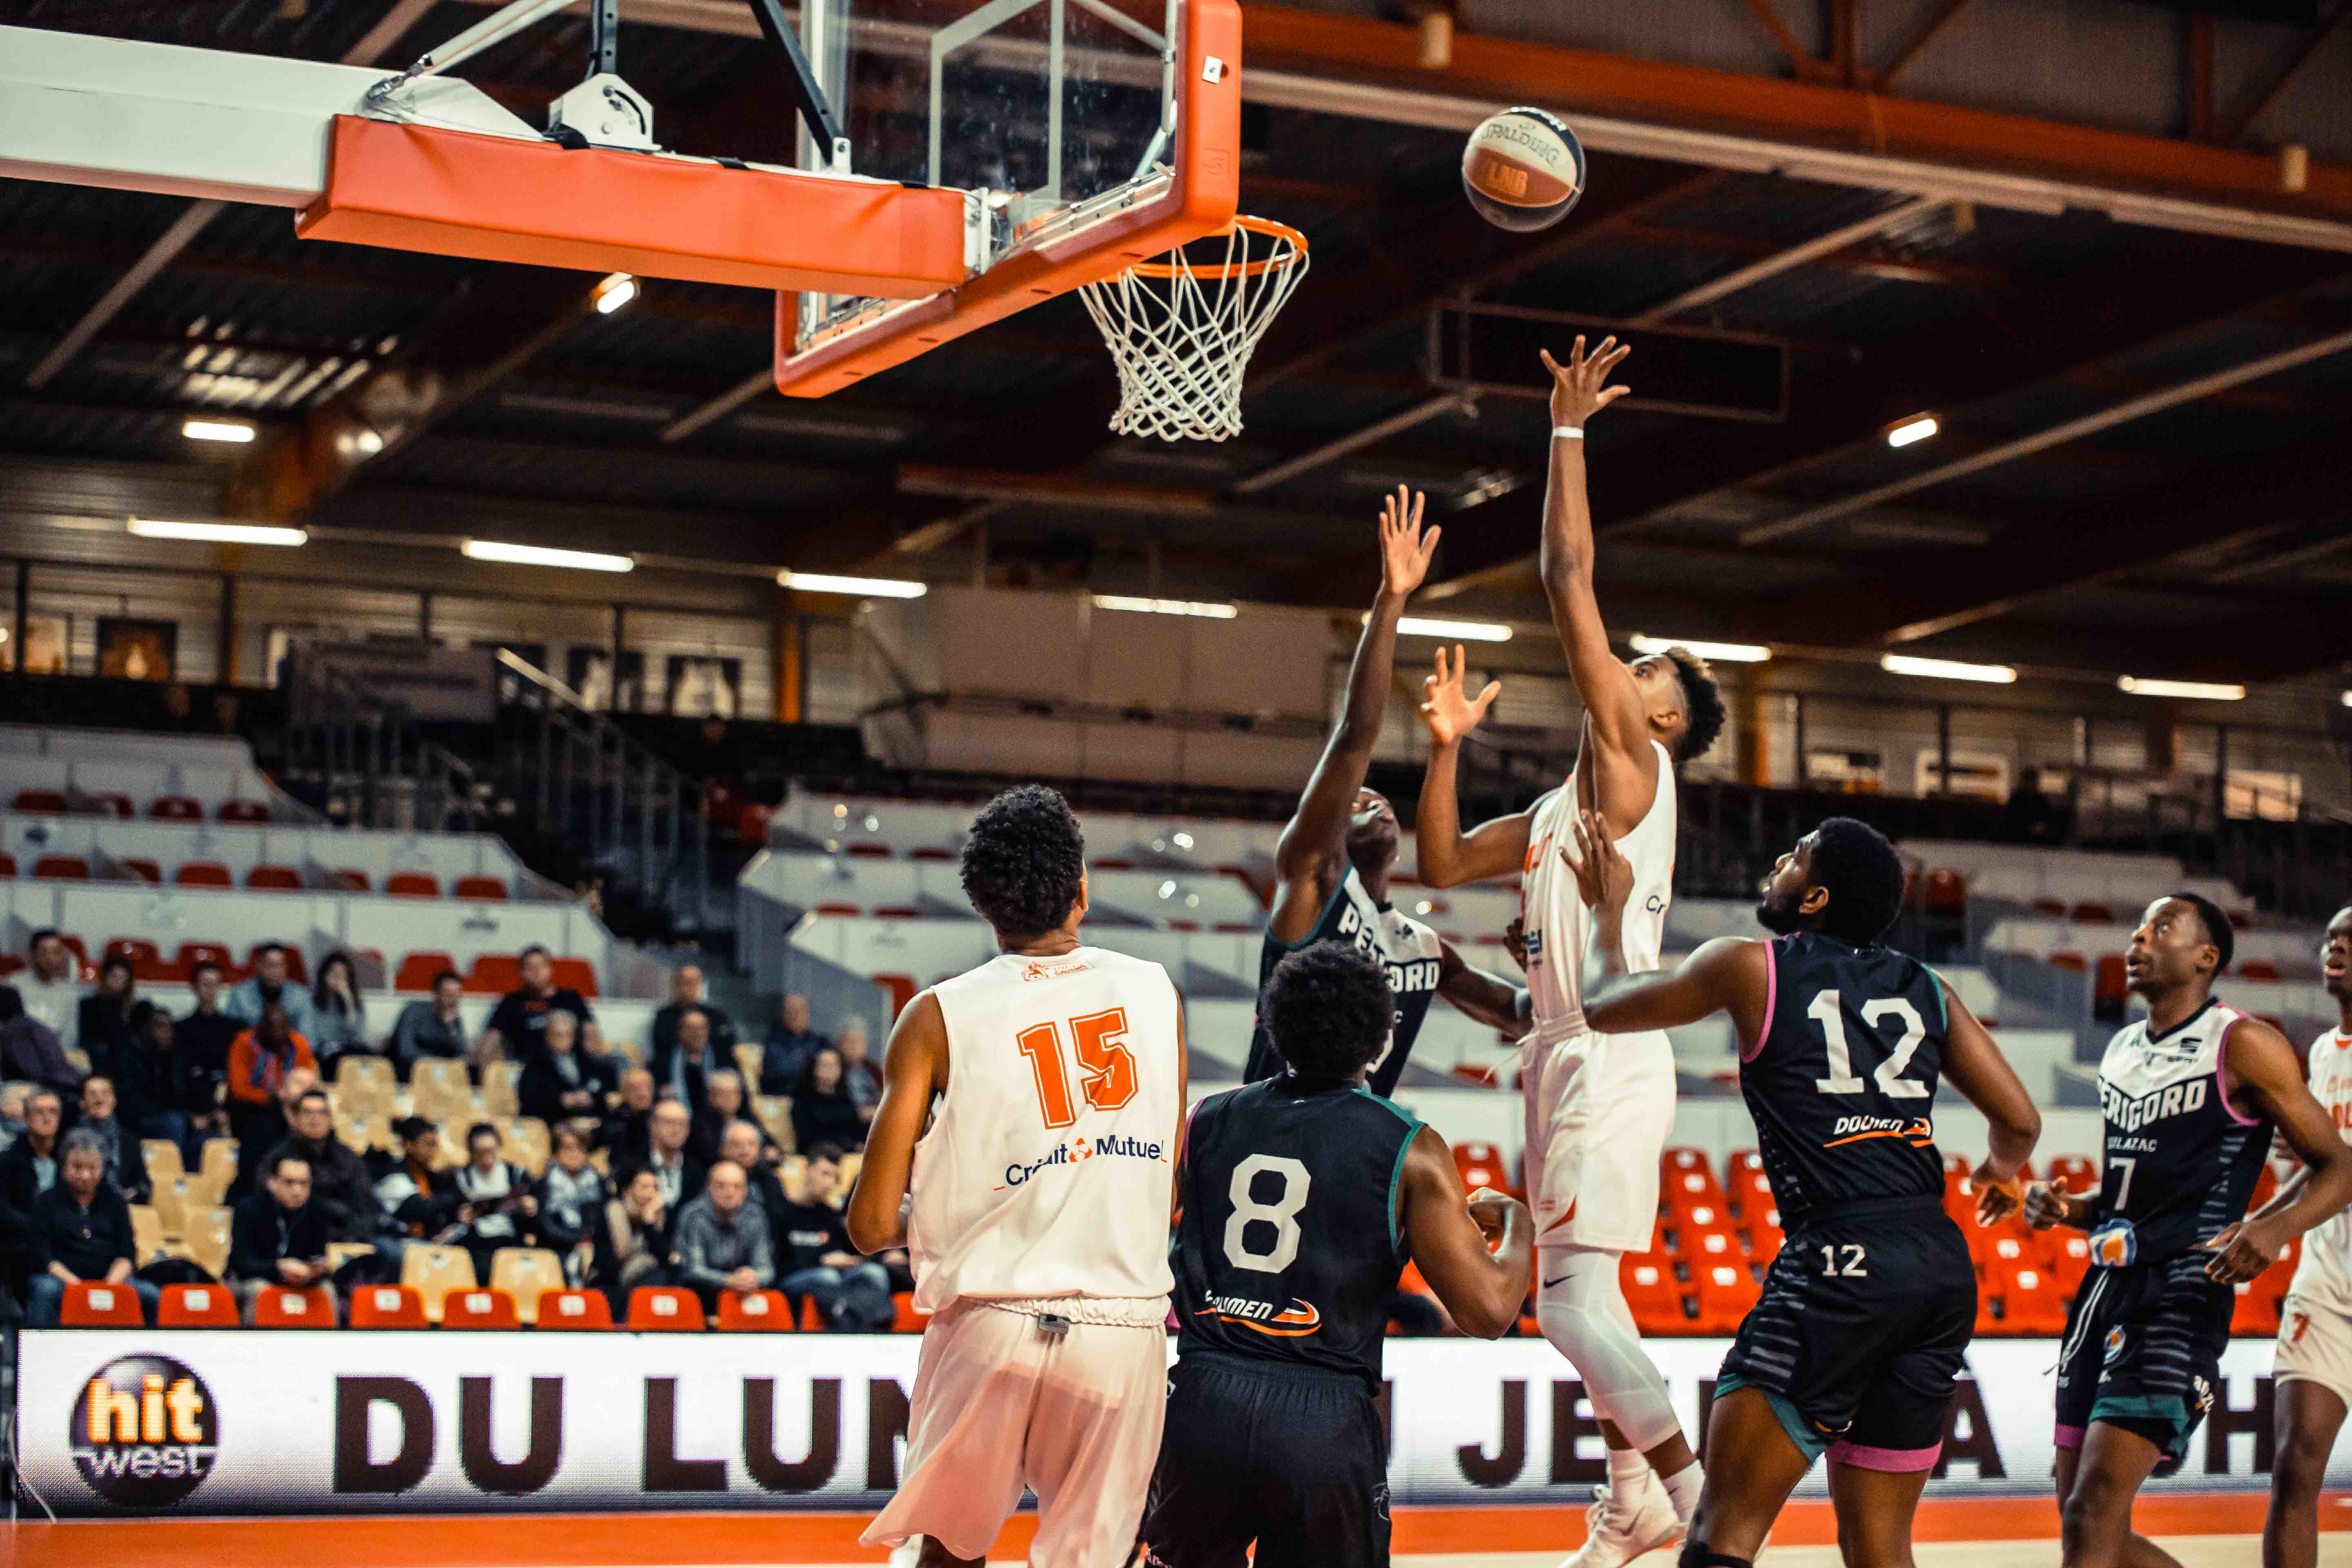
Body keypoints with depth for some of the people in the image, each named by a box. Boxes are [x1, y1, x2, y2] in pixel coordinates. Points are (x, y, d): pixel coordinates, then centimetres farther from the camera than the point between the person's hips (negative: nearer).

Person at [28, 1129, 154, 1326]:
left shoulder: (115, 1202, 17)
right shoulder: (46, 1203, 10)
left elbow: (127, 1252, 10)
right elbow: (42, 1255, -1)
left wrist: (112, 1283, -11)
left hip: (110, 1277, 2)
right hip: (62, 1278, -2)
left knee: (151, 1295, -27)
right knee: (45, 1290, -37)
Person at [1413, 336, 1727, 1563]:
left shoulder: (1629, 765, -6)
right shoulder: (1564, 809, 20)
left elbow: (1571, 587, -13)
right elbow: (1443, 865, 23)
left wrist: (1568, 435, -11)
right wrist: (1448, 750, 11)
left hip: (1609, 1061, -10)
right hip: (1566, 1058, 10)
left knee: (1573, 1303, -13)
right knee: (1577, 1298, 15)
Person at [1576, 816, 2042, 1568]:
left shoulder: (1750, 967, 5)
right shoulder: (1926, 989, 17)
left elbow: (1605, 1011, 19)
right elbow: (2020, 1120, 15)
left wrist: (1610, 916, 38)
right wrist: (2002, 1169, 38)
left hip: (1841, 1259, -6)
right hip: (1945, 1265, 6)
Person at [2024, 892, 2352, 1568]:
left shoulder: (2243, 1045, -4)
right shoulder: (2121, 1051, 18)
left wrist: (2274, 1227, -23)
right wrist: (2066, 1208, 6)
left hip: (2182, 1291, -8)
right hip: (2105, 1284, 8)